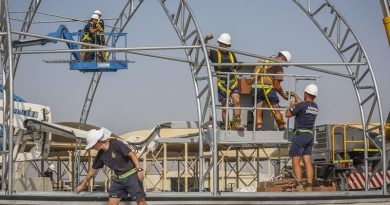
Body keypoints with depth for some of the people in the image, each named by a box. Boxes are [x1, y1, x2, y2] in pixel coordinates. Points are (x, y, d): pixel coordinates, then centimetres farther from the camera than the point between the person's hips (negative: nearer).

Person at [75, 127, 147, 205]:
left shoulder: (116, 144, -16)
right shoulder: (101, 155, 5)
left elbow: (132, 154, -17)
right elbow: (93, 170, 16)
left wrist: (139, 169, -25)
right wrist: (83, 184, 23)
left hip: (132, 176, -7)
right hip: (119, 179, 7)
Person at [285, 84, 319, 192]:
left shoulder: (301, 105, -13)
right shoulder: (315, 107, 11)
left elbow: (287, 115, -2)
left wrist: (291, 104, 15)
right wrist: (296, 96, 46)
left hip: (300, 135, -7)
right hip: (310, 136, 7)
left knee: (296, 162, -6)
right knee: (307, 162, 3)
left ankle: (299, 187, -18)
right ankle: (309, 187, -4)